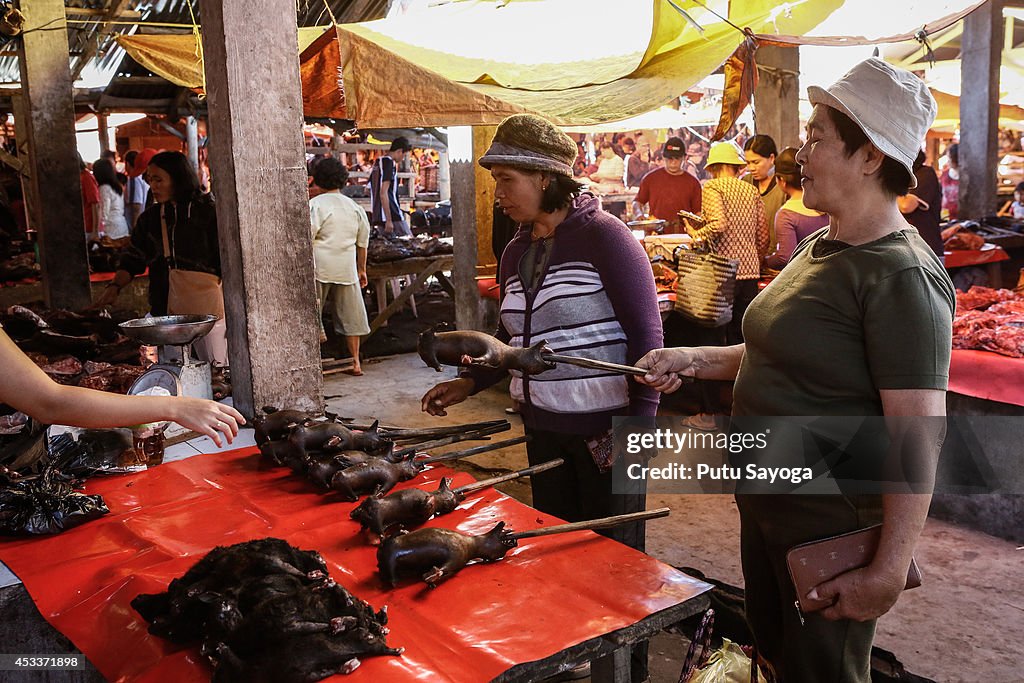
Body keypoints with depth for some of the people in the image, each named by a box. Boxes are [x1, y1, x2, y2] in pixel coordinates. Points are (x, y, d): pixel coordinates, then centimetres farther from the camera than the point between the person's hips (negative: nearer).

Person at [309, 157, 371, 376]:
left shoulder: (315, 205, -7)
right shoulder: (354, 207, 10)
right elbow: (363, 243, 15)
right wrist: (361, 269, 24)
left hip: (320, 267, -4)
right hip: (346, 268, 5)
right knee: (350, 314, 10)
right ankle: (355, 362, 14)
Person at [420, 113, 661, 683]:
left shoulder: (603, 236, -12)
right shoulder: (516, 252, 10)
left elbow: (646, 335, -14)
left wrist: (640, 422, -17)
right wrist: (469, 382, 9)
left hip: (606, 428, -7)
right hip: (544, 428, 7)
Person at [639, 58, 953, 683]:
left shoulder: (901, 277, -23)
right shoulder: (819, 247, 6)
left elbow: (918, 434, -26)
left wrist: (889, 572, -28)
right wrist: (694, 360, 6)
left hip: (833, 526, -8)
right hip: (766, 505, 9)